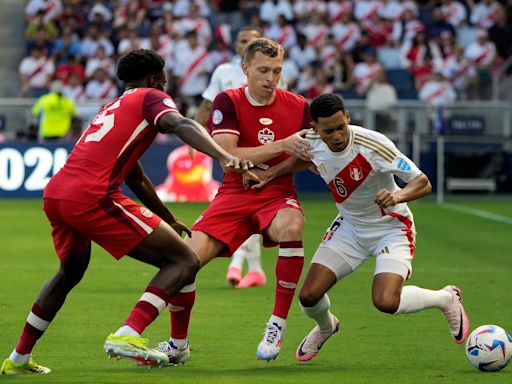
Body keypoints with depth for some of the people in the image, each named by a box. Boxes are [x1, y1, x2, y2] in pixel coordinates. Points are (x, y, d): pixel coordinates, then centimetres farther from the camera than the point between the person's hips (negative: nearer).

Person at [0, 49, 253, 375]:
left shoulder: (113, 108, 33)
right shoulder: (151, 98, 8)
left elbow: (137, 179, 43)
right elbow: (181, 125, -16)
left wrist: (168, 219, 53)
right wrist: (225, 157, -30)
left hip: (55, 194, 9)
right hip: (93, 197, -9)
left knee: (70, 272, 36)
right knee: (185, 262, -6)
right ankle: (128, 336, -23)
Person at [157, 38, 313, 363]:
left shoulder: (298, 107, -1)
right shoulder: (228, 102, -5)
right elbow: (227, 157, -17)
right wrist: (282, 145, -25)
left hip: (278, 195, 0)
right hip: (235, 196, 0)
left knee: (291, 226, -37)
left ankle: (278, 325, -25)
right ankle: (178, 344, 8)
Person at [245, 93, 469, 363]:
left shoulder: (373, 145, -30)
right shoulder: (312, 143, -13)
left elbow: (423, 183, -27)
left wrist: (397, 196, -46)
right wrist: (269, 174, 2)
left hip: (391, 227, -5)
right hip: (349, 227, 5)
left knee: (386, 302, -26)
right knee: (308, 296, -8)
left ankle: (446, 298, 5)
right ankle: (325, 327, 31)